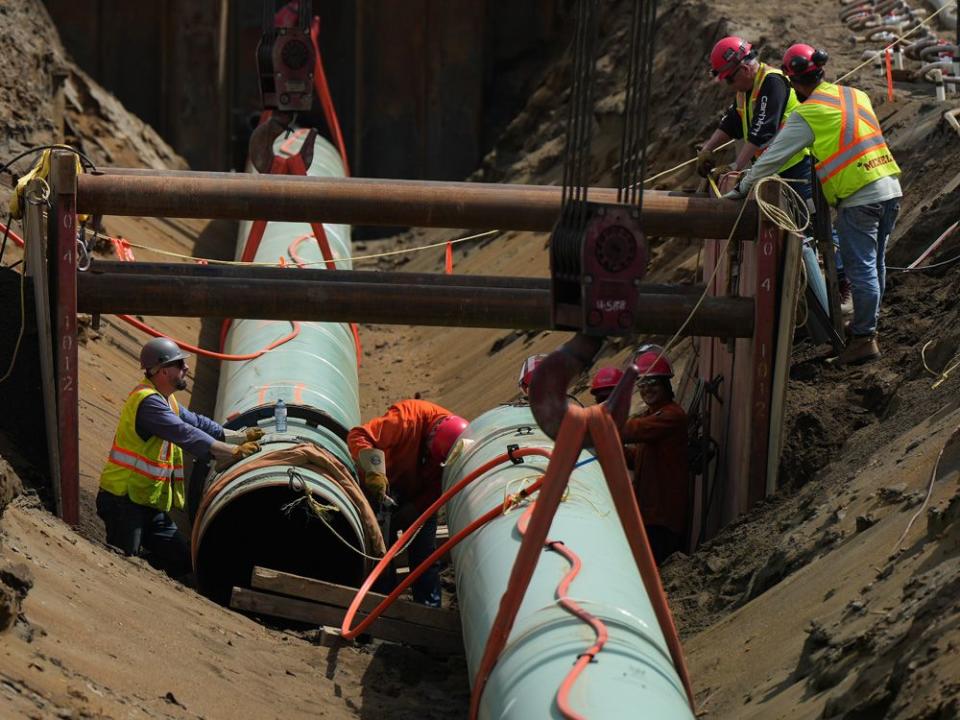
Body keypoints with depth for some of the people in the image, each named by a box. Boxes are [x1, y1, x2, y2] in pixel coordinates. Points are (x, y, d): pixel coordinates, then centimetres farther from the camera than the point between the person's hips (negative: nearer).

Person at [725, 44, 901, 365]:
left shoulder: (808, 114, -8)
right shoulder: (856, 95, 14)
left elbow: (774, 156, -3)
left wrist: (742, 188, 7)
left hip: (859, 198, -7)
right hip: (891, 189, 7)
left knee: (860, 269, -1)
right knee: (874, 264, 17)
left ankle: (863, 338, 3)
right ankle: (868, 323, 28)